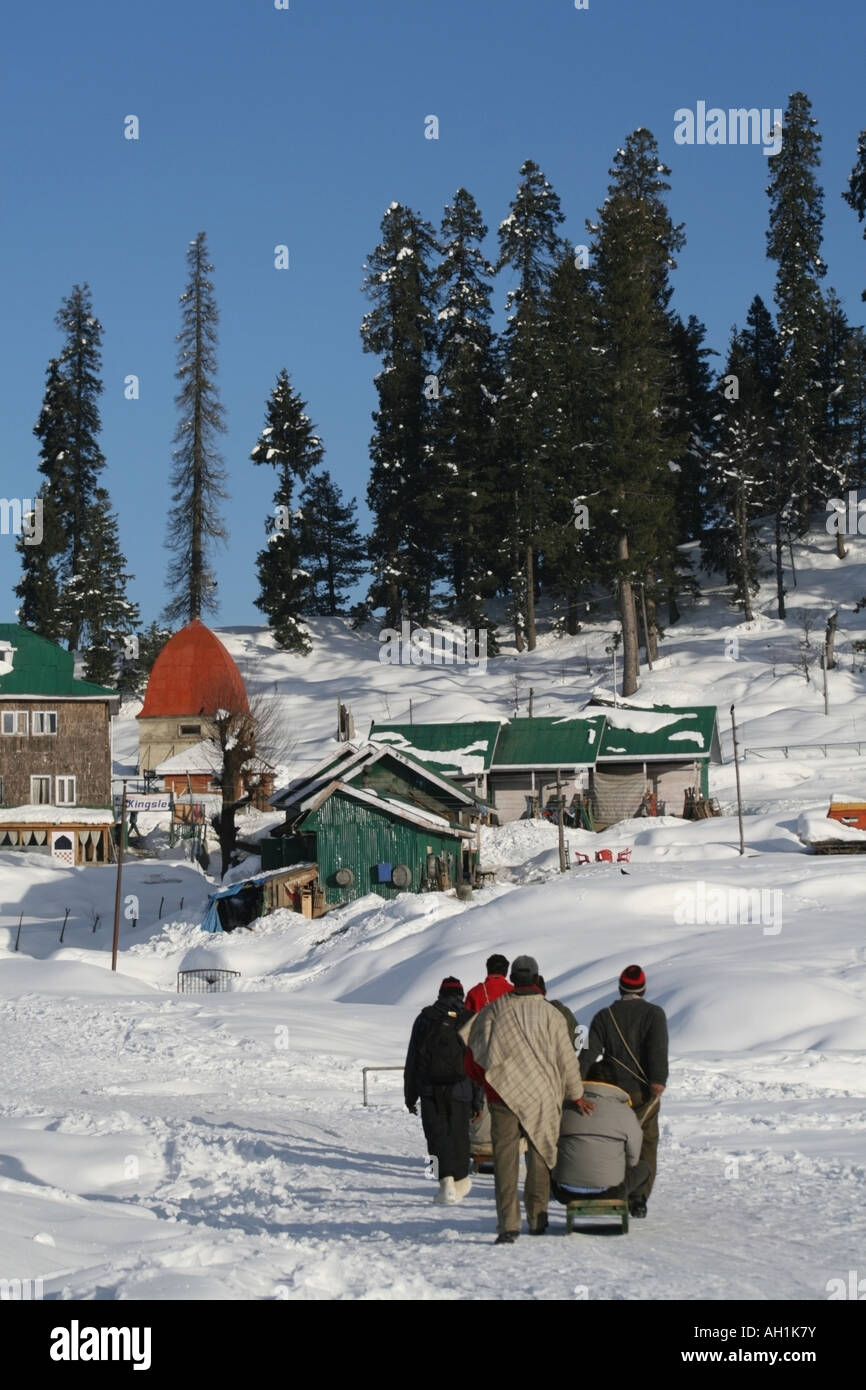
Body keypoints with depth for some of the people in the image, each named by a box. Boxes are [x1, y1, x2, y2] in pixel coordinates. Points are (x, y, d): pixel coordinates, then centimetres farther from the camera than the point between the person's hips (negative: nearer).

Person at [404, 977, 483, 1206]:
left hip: (430, 1090, 0)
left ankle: (447, 1181, -19)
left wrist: (410, 1095, 11)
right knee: (458, 1134, 12)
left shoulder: (425, 1018, 7)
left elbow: (411, 1060, 7)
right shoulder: (470, 1021, 4)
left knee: (437, 1134, -2)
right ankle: (460, 1180, 26)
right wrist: (478, 1100, 6)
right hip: (460, 1090, 0)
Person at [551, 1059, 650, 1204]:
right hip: (608, 1191, -2)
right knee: (643, 1167, 24)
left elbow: (553, 1146, 14)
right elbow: (633, 1158, 6)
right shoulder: (625, 1111, -1)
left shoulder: (565, 1106, 5)